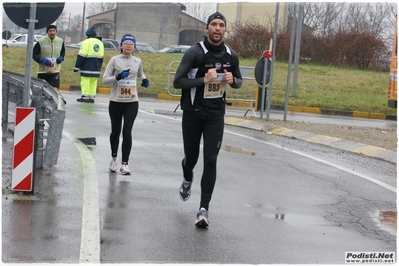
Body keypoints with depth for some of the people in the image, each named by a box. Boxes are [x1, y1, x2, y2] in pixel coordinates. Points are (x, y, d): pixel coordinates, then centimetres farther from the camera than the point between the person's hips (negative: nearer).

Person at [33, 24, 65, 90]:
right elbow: (34, 54, -3)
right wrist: (42, 60, -20)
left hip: (55, 71, 1)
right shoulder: (41, 42, -7)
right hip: (42, 71, -1)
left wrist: (61, 58, -2)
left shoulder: (60, 41, 4)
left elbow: (63, 52, 21)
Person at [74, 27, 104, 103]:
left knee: (85, 81, -5)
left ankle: (85, 96, -7)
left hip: (87, 67, -7)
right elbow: (101, 57, 17)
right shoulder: (100, 43, 13)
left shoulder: (86, 42, -8)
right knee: (93, 82, 8)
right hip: (96, 68, 7)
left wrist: (77, 67, -8)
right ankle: (92, 96, 8)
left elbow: (81, 55, -12)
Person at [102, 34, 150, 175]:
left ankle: (125, 163, -8)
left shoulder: (138, 61, 7)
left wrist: (144, 80, 7)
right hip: (116, 101, -1)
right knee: (115, 131, 11)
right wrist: (118, 77, -20)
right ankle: (114, 157, 35)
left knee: (127, 132, -10)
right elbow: (104, 79, -4)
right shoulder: (115, 60, -1)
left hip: (132, 102, 1)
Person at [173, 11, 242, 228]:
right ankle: (187, 179, 48)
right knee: (191, 157, 10)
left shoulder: (231, 56, 1)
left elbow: (239, 81, 16)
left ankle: (203, 210, -7)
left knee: (210, 161, -8)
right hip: (193, 112, -2)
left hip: (216, 115, 2)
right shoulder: (195, 52, -12)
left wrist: (232, 80, -8)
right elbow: (178, 81, -14)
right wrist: (204, 80, -25)